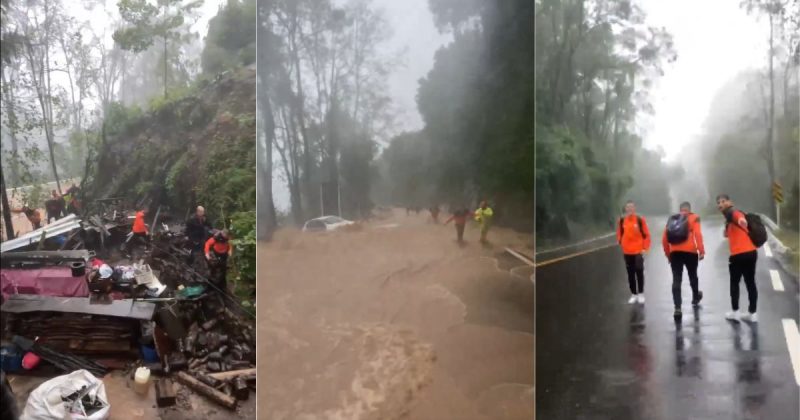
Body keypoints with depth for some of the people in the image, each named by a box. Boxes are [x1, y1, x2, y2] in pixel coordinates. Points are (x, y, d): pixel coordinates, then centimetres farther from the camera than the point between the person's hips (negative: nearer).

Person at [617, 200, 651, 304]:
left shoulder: (640, 220, -6)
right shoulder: (622, 220, 2)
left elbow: (646, 235, -3)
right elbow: (619, 234, 11)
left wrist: (645, 248, -8)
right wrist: (621, 244, 1)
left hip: (638, 251, -3)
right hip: (627, 252, 3)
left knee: (639, 273, 3)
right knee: (630, 274, 8)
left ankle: (641, 294, 15)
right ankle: (633, 294, 16)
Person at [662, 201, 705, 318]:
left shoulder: (671, 220, 15)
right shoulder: (693, 218, 6)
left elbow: (664, 239, 11)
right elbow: (697, 234, -10)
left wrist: (668, 254, 20)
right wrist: (701, 250, -12)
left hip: (675, 253, 2)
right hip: (690, 252, -2)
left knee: (676, 280, -1)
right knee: (692, 276, 21)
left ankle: (677, 308, -11)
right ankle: (695, 298, 45)